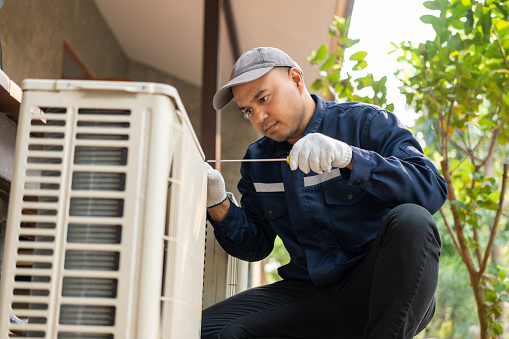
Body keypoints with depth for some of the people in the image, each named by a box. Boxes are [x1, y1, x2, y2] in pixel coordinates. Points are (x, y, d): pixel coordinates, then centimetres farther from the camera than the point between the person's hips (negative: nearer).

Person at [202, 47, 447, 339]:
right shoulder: (257, 159, 13)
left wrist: (349, 157, -30)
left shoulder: (367, 123, -3)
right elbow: (255, 246, 16)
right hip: (309, 292, 4)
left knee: (409, 220, -35)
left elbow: (433, 190, -18)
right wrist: (218, 206, -4)